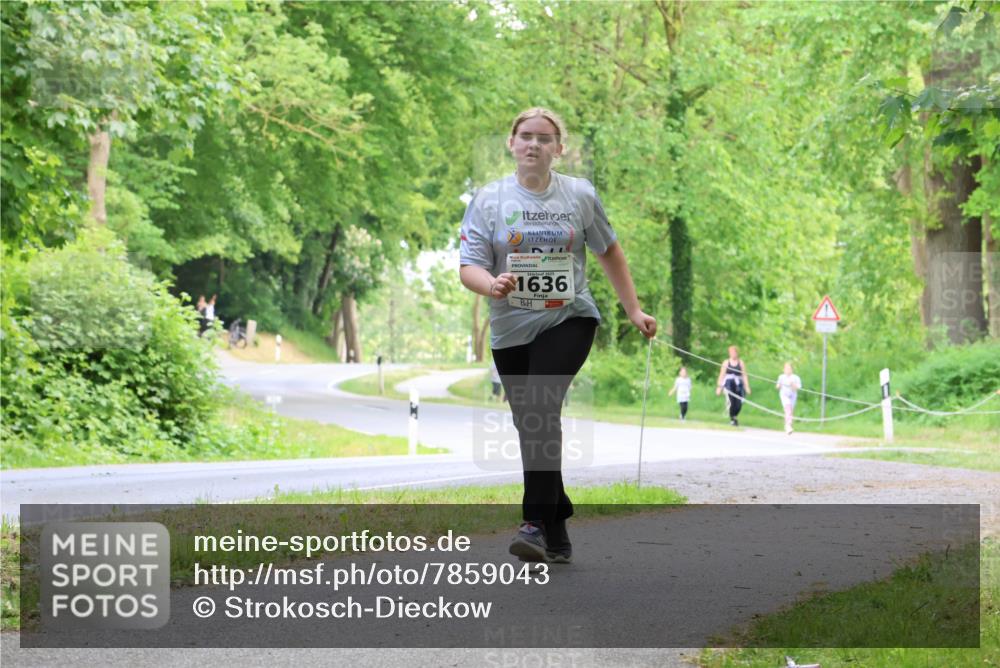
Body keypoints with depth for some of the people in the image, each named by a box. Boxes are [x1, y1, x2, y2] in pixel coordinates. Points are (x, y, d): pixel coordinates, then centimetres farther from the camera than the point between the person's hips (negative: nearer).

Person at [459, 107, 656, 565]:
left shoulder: (580, 195, 3)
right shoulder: (488, 200, 0)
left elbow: (609, 253, 15)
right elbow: (468, 266, -5)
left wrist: (634, 311, 14)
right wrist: (492, 284, -27)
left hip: (569, 320, -2)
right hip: (511, 330, 2)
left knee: (540, 410, -25)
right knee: (530, 428, 4)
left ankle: (537, 523, -28)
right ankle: (557, 537, 19)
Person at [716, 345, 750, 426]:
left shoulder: (741, 363, 8)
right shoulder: (726, 363, 6)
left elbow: (744, 375, 6)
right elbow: (722, 375, 8)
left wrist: (747, 387, -1)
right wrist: (719, 387, 3)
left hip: (738, 385, 2)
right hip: (729, 384, -2)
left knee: (739, 404, -8)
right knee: (732, 403, -16)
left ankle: (734, 416, 20)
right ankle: (732, 419, 3)